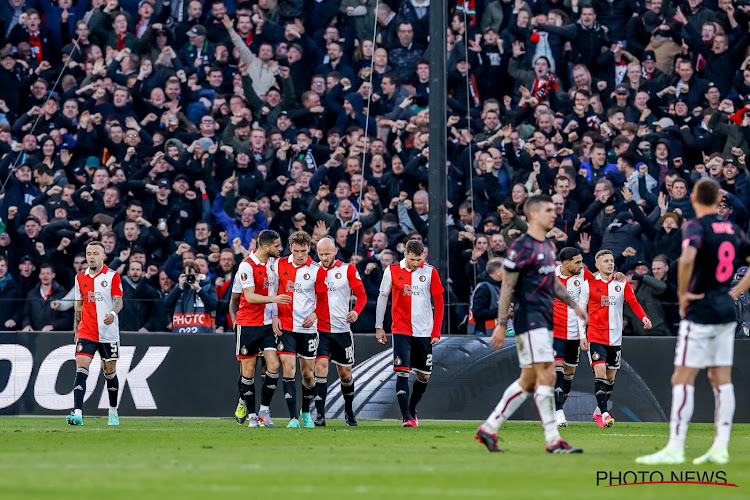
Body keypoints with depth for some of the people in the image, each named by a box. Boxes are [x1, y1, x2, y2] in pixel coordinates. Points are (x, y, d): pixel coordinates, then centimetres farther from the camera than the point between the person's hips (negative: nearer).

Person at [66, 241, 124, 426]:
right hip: (86, 333, 2)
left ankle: (113, 411, 28)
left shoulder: (112, 276, -1)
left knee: (110, 372, 9)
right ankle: (77, 413, -24)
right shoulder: (81, 278, 9)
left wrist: (112, 313, -28)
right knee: (81, 368, -15)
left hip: (108, 333, -2)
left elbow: (118, 301, -6)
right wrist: (76, 331, 17)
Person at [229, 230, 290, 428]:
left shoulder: (275, 261, 5)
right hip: (248, 323, -5)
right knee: (248, 371, 0)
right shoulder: (246, 266, -14)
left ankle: (264, 411, 0)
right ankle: (251, 415, 12)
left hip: (268, 323, 5)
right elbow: (250, 296, -20)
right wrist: (273, 299, -30)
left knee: (274, 365, -8)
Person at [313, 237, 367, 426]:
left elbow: (361, 295, 1)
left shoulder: (348, 270, 1)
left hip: (342, 329, 0)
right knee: (321, 366, -16)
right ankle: (320, 414, -17)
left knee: (345, 373, 9)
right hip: (320, 329, 0)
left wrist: (356, 311, -18)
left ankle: (349, 411, 30)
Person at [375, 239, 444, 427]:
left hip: (424, 332, 2)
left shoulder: (430, 272, -1)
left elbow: (439, 302, 4)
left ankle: (412, 410, 29)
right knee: (402, 372, -13)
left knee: (424, 376, 7)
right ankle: (407, 417, -14)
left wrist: (437, 331, 0)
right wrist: (378, 326, 8)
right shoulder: (392, 271, -2)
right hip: (401, 330, -2)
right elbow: (382, 297, 9)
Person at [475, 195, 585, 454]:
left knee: (528, 380, 10)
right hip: (529, 318, -9)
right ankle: (552, 440, -10)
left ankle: (488, 429, 16)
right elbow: (507, 287, -12)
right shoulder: (522, 247, -12)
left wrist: (573, 305, 20)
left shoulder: (549, 246, 16)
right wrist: (501, 325, -14)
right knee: (547, 375, -12)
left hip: (544, 321, 9)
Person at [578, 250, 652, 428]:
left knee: (610, 377, 10)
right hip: (595, 336, -3)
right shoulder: (589, 284, 1)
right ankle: (604, 414, -21)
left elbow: (633, 302, -6)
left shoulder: (621, 284, 6)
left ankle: (599, 411, 27)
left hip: (615, 338, 3)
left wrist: (644, 318, -26)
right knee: (600, 372, -17)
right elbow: (581, 310, 5)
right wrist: (582, 336, -1)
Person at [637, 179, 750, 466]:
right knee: (722, 380, 9)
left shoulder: (697, 227, -12)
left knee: (682, 379, -5)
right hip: (726, 313, 7)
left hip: (700, 312, -7)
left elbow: (687, 258, -31)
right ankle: (720, 448, 6)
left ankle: (674, 449, -9)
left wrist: (682, 294, -17)